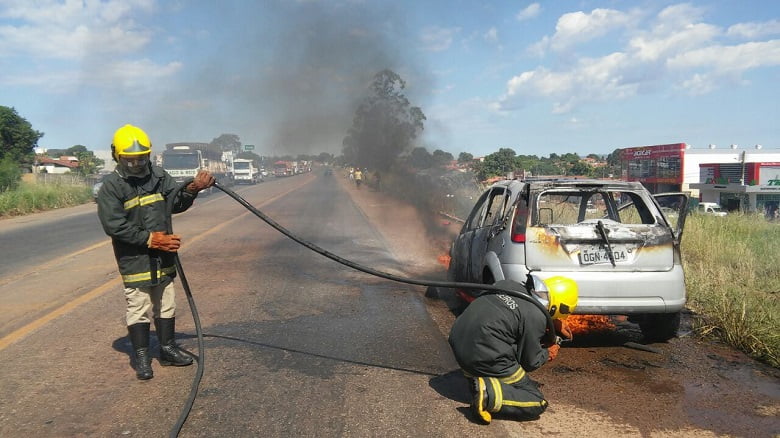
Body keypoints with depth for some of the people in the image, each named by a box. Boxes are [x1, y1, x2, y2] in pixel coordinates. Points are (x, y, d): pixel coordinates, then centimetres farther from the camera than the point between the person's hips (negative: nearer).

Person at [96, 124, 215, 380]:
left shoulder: (159, 177, 3)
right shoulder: (111, 187, -11)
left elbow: (176, 203, -1)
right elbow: (114, 226, -17)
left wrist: (191, 190, -21)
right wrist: (150, 239, -22)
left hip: (163, 257, 5)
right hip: (134, 260, -5)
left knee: (166, 305, 15)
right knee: (138, 308, 4)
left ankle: (167, 349, 29)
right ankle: (141, 357, 17)